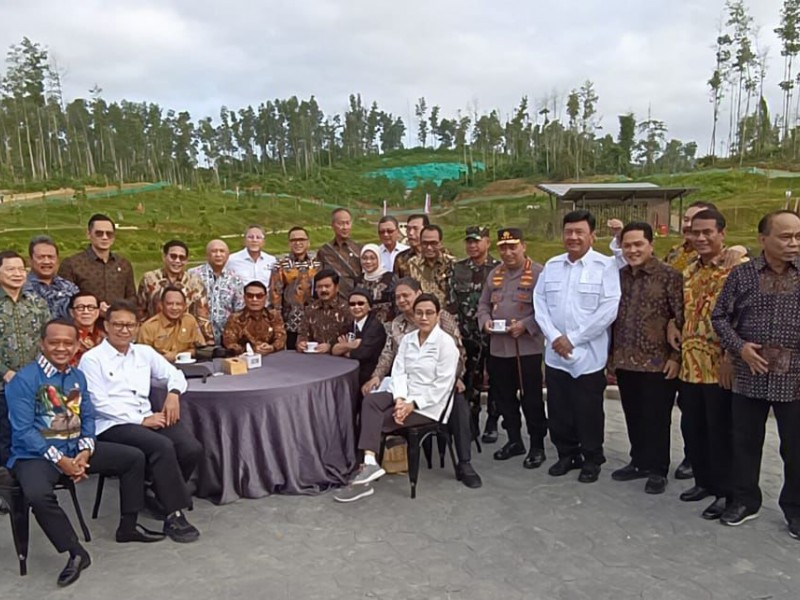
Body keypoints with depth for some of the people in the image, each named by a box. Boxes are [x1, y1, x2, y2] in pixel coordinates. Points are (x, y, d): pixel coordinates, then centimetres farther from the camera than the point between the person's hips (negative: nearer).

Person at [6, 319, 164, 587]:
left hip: (76, 448, 6)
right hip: (36, 454, -6)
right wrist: (59, 460, -20)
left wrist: (85, 450, -9)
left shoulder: (77, 376, 6)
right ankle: (76, 553, -16)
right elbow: (23, 431, -17)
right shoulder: (24, 379, -14)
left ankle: (128, 526, 14)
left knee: (134, 458, -1)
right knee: (37, 494, -37)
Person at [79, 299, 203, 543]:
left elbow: (175, 375, 21)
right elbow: (100, 403, -10)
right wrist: (141, 420, -16)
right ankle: (174, 515, -19)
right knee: (163, 446, -32)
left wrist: (173, 393, -2)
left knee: (192, 449, -19)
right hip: (111, 425, -5)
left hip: (147, 419, 5)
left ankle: (163, 493, 7)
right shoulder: (92, 359, -2)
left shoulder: (144, 352, 14)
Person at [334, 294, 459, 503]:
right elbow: (399, 372, 2)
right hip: (405, 395, 6)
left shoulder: (446, 343, -10)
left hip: (429, 403, -6)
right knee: (370, 402, -23)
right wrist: (400, 399, -17)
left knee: (379, 420, -20)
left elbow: (443, 384, -15)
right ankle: (369, 463, -34)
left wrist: (413, 404, -20)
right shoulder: (407, 339, 9)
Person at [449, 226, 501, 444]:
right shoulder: (458, 269, 7)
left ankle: (492, 424, 19)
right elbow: (452, 300, 8)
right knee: (470, 381, 9)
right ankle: (471, 423, 21)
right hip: (468, 334, 3)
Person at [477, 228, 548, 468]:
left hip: (528, 347, -6)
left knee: (531, 398, 3)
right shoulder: (494, 274, 14)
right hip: (498, 347, 6)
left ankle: (537, 446, 17)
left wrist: (525, 326, -20)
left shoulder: (538, 273, -7)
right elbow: (483, 304, 18)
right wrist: (485, 320, -2)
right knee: (504, 396, 14)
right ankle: (514, 440, 30)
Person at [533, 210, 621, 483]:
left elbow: (608, 310, -14)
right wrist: (554, 337, -8)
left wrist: (573, 338, -14)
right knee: (559, 410, 12)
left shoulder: (606, 266, -7)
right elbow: (539, 304, 6)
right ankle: (567, 455, 32)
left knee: (588, 412, 7)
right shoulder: (551, 266, 9)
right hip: (555, 355, 4)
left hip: (588, 355, -4)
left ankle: (592, 459, 27)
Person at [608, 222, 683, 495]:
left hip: (657, 362, -5)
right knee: (633, 416, 15)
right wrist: (611, 354, 13)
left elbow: (682, 319, -9)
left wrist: (676, 356, -12)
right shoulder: (618, 276, 9)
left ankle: (657, 469, 22)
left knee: (657, 419, 6)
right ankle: (639, 462, 31)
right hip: (625, 362, 5)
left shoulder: (669, 276, -8)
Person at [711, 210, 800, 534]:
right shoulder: (741, 274, 0)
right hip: (749, 377, 0)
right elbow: (720, 317, 4)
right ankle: (745, 500, 29)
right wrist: (739, 347, -10)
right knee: (745, 442, 12)